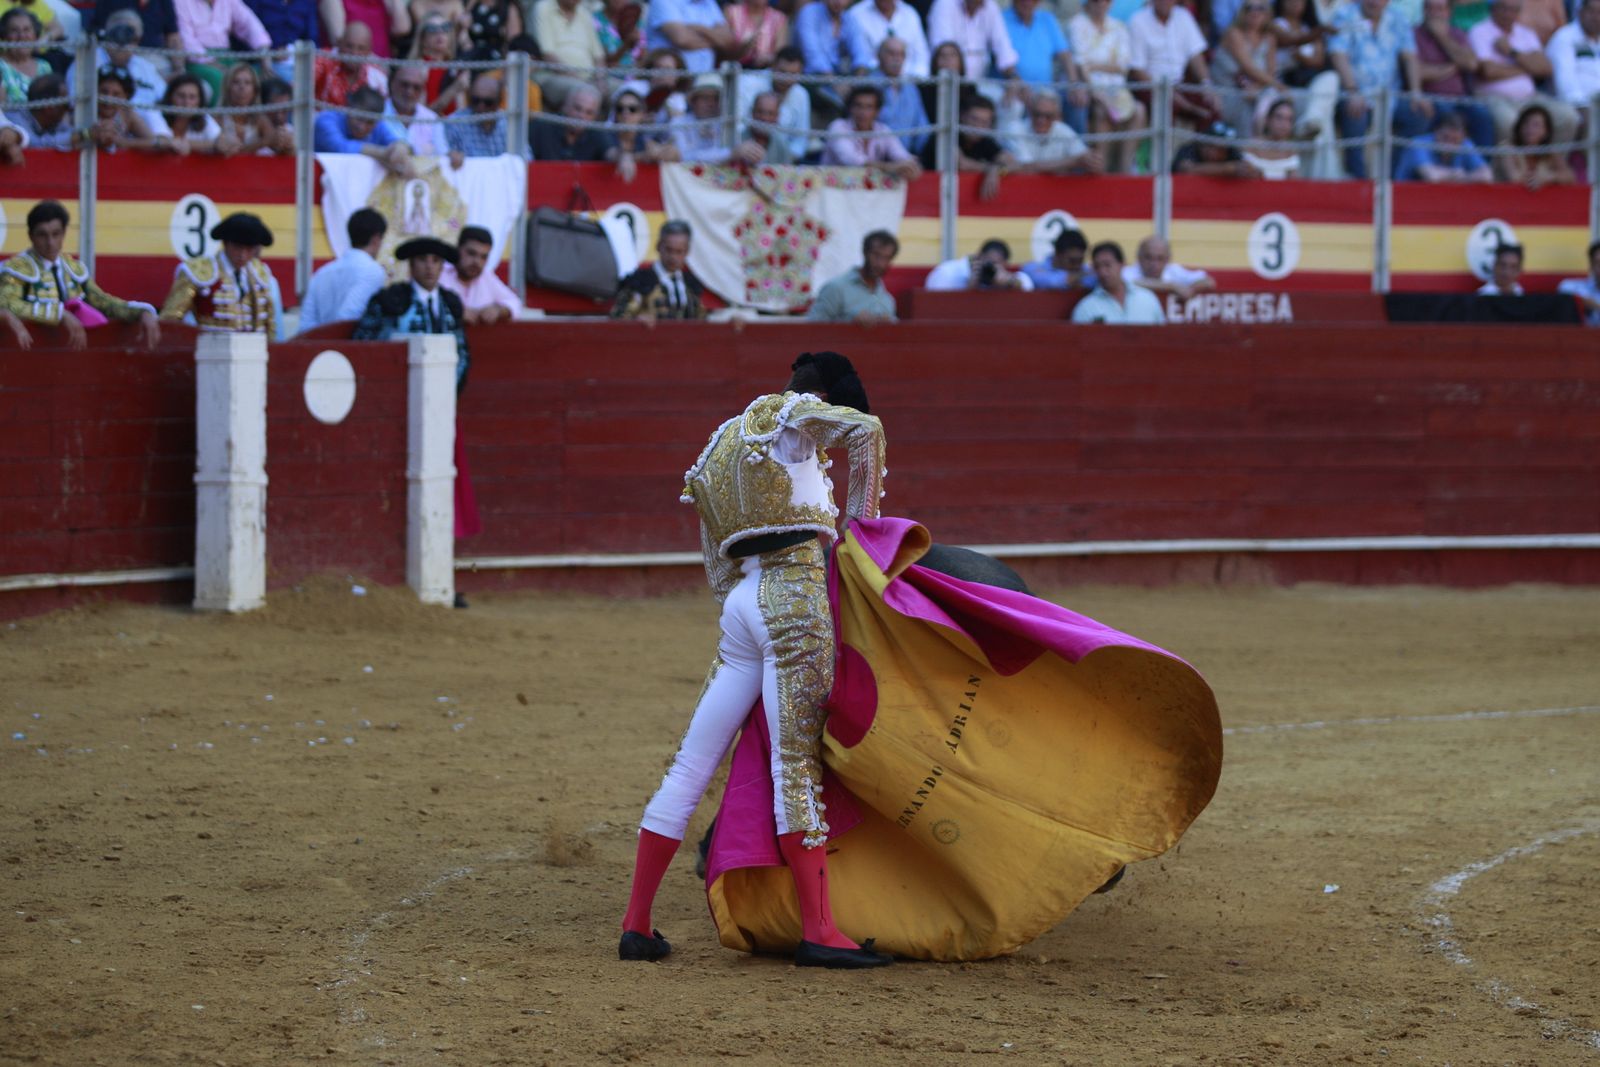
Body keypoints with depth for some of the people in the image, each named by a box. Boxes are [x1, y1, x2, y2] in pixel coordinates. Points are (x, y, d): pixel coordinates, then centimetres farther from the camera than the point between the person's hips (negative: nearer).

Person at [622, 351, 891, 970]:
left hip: (741, 604, 7)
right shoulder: (789, 414, 5)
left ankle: (636, 926, 9)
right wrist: (863, 517, -3)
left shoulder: (715, 453, 27)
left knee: (691, 769, 8)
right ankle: (817, 932, -17)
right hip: (795, 597, -7)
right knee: (798, 761, -13)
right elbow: (866, 429, -13)